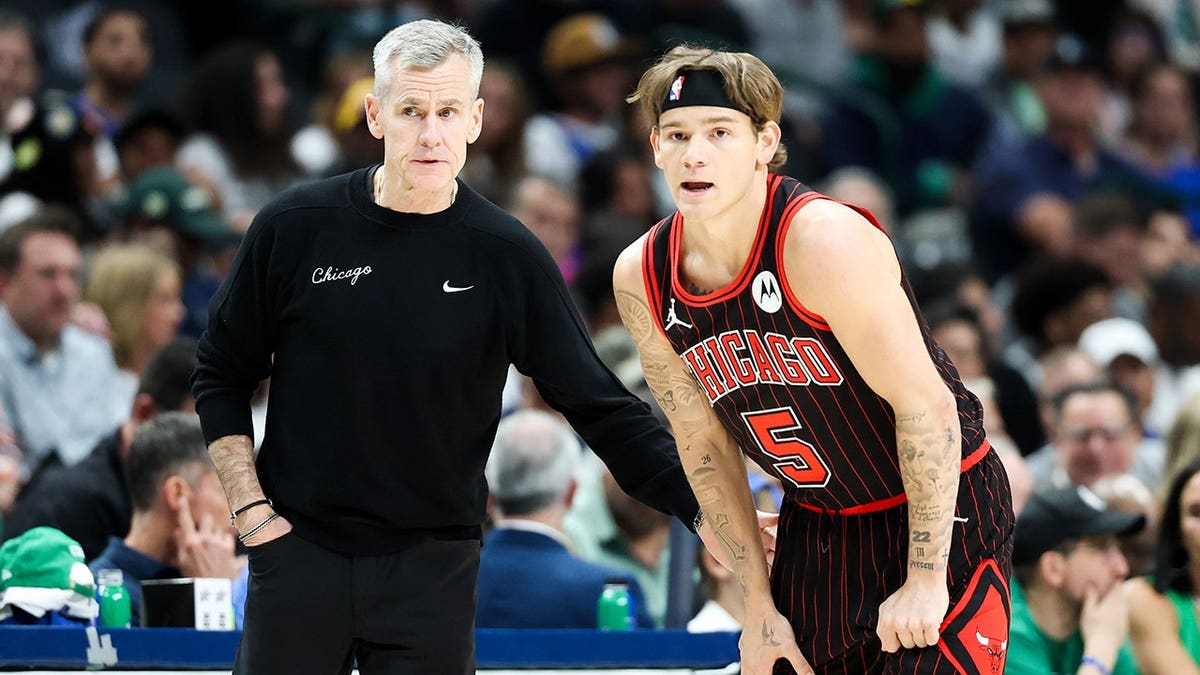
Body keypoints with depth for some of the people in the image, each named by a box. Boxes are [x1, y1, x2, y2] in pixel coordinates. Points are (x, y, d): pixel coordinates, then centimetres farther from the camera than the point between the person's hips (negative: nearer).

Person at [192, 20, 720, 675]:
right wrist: (249, 506, -1)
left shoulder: (507, 257, -4)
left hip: (433, 566, 0)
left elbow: (600, 406, -3)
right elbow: (221, 373, 8)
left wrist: (698, 505, -14)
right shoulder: (295, 226, -3)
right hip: (300, 546, 0)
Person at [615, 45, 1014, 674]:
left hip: (938, 512, -6)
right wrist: (759, 605, 4)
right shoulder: (640, 279, -5)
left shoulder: (825, 241, -24)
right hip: (816, 524, 6)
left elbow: (926, 405, -22)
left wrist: (924, 580, -21)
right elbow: (704, 445, 5)